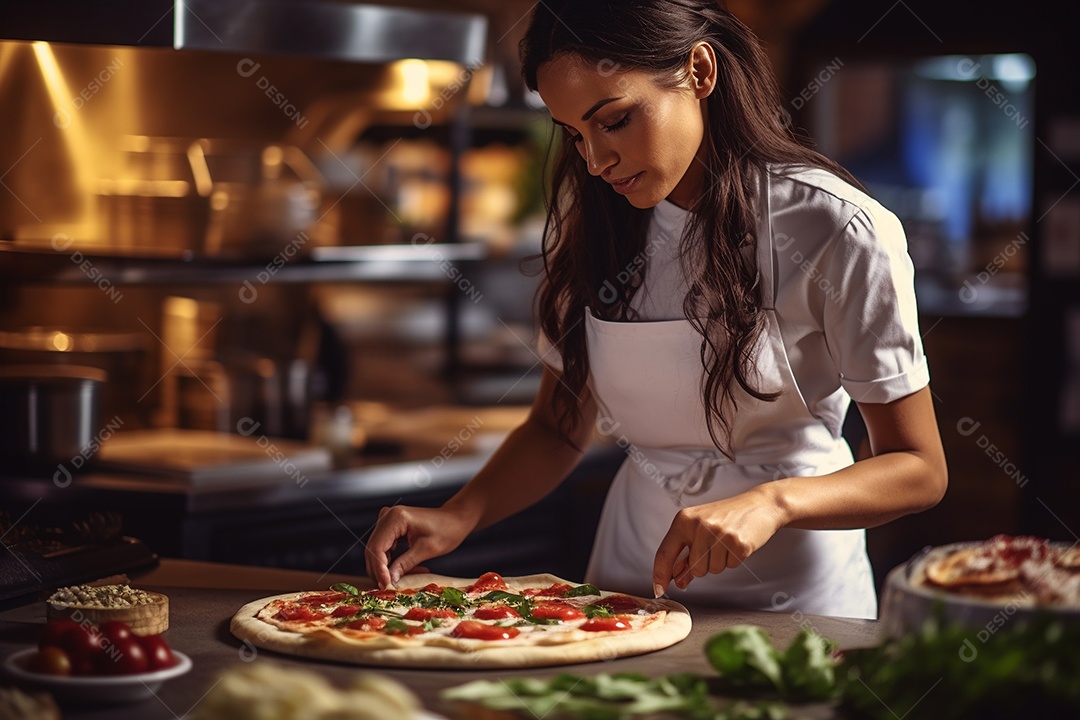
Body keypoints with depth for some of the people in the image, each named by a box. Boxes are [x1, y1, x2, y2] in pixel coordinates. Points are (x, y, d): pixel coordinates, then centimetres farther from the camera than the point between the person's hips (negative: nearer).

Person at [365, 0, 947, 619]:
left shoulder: (841, 232, -12)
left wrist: (772, 502, -27)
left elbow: (918, 470, -9)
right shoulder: (594, 221, 5)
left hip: (791, 590, -4)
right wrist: (460, 516, -6)